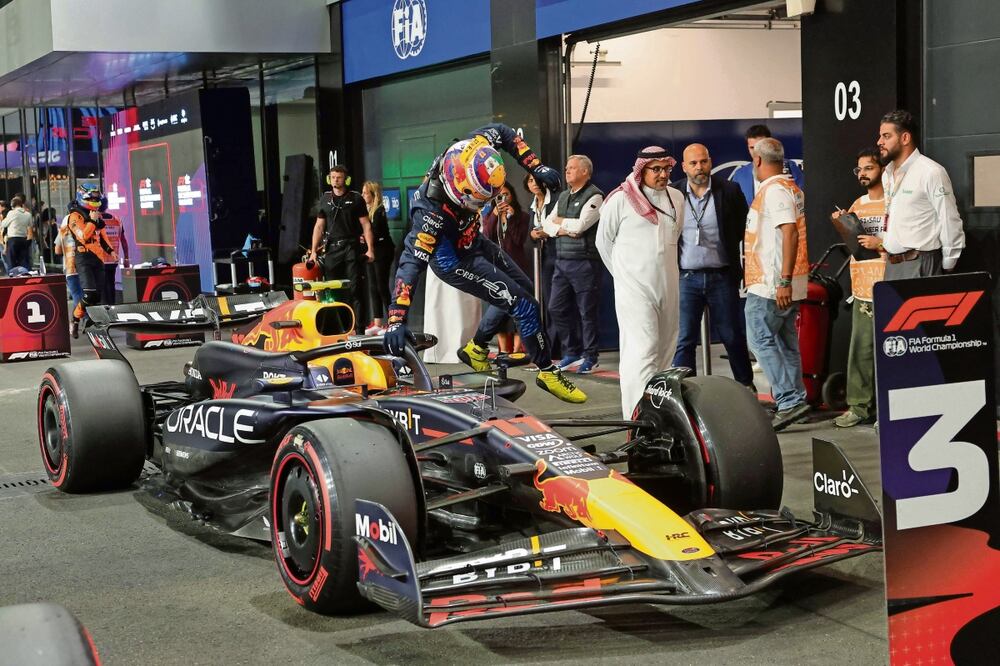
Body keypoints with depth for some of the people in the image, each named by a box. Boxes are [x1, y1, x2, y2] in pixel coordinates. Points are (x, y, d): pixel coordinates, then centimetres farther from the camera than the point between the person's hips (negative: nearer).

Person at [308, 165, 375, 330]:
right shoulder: (324, 200, 12)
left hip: (351, 247, -3)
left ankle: (358, 327, -4)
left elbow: (365, 225, 2)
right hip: (332, 248, 3)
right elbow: (319, 226, 13)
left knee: (353, 290, -5)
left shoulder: (355, 198, 4)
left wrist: (370, 249, -7)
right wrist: (313, 251, 6)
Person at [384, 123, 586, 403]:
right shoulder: (433, 213, -42)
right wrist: (396, 321, -46)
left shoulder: (470, 151, -26)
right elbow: (412, 263, -42)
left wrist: (536, 167, -12)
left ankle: (476, 349, 32)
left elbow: (502, 132, -7)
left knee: (522, 289, 23)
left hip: (474, 242, 8)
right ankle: (548, 372, 8)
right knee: (523, 304, -9)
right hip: (455, 262, -8)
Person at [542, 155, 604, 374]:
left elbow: (580, 224, -18)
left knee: (587, 312, 0)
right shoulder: (563, 196, 17)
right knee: (557, 308, 8)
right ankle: (571, 352, 22)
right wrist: (562, 230, -7)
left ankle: (589, 357, 10)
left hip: (584, 262, -8)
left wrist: (560, 221, 0)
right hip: (562, 261, 8)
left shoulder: (594, 196, -8)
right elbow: (547, 224, 13)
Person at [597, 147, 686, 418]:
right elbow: (603, 241, 4)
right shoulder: (620, 199, -6)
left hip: (668, 287, 6)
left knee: (665, 350, 10)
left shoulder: (677, 198, 10)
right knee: (642, 351, -15)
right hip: (634, 288, -6)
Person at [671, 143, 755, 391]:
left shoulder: (729, 191, 0)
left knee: (733, 337, 9)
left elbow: (744, 230, 6)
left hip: (722, 276, 0)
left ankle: (746, 386, 24)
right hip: (686, 278, 0)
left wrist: (746, 269, 3)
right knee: (684, 340, 1)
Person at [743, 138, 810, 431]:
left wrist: (783, 281, -27)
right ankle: (795, 399, 14)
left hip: (772, 283, -10)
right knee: (786, 341, 11)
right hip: (786, 284, 10)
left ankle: (789, 401, -12)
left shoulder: (774, 190, -14)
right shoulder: (791, 187, 17)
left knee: (760, 339, -8)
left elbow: (790, 232, -24)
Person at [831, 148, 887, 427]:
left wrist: (880, 243, -19)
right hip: (862, 288, 7)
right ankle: (859, 406, 11)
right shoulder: (857, 205, 18)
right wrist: (841, 224, 8)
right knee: (860, 349, 7)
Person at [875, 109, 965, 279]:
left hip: (920, 265, -7)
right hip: (891, 264, 7)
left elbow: (950, 223, -10)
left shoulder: (931, 172, -10)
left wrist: (947, 267, -7)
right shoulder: (887, 174, 14)